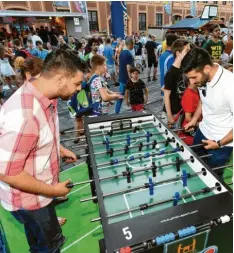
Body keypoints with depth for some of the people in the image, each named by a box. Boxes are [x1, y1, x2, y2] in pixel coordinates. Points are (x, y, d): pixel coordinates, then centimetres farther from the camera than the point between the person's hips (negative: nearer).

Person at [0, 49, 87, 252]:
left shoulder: (44, 97, -8)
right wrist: (52, 190, -21)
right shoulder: (24, 115, -38)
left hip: (39, 190, 8)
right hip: (27, 198, -7)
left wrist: (60, 150, 3)